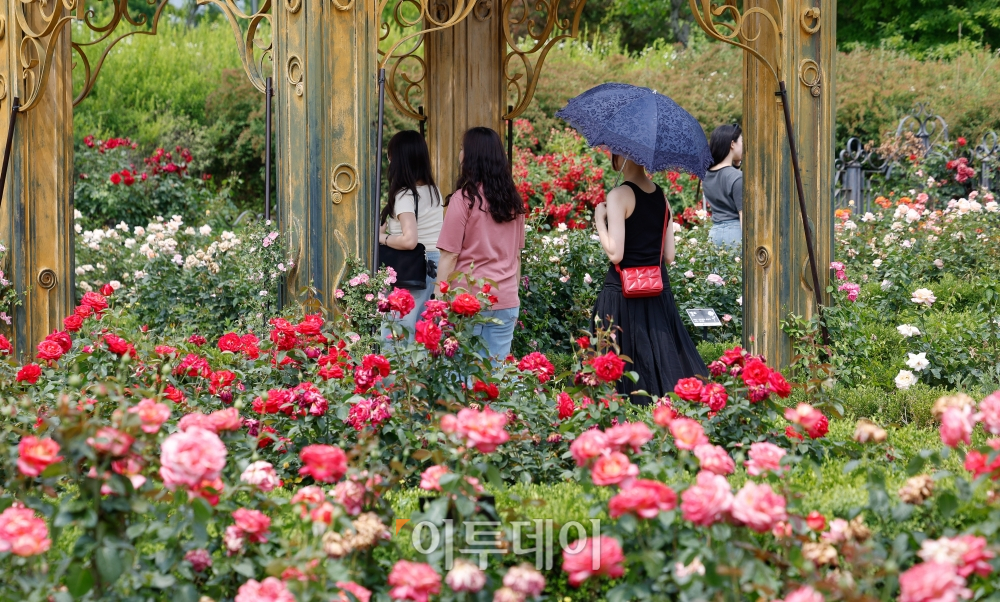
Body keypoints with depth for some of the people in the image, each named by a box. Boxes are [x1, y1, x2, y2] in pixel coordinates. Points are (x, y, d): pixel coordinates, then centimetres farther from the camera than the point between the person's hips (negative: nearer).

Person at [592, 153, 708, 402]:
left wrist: (600, 219, -3)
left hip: (623, 291, -6)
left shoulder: (619, 196, -11)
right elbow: (669, 255, 10)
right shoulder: (661, 195, 8)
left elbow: (615, 253, -16)